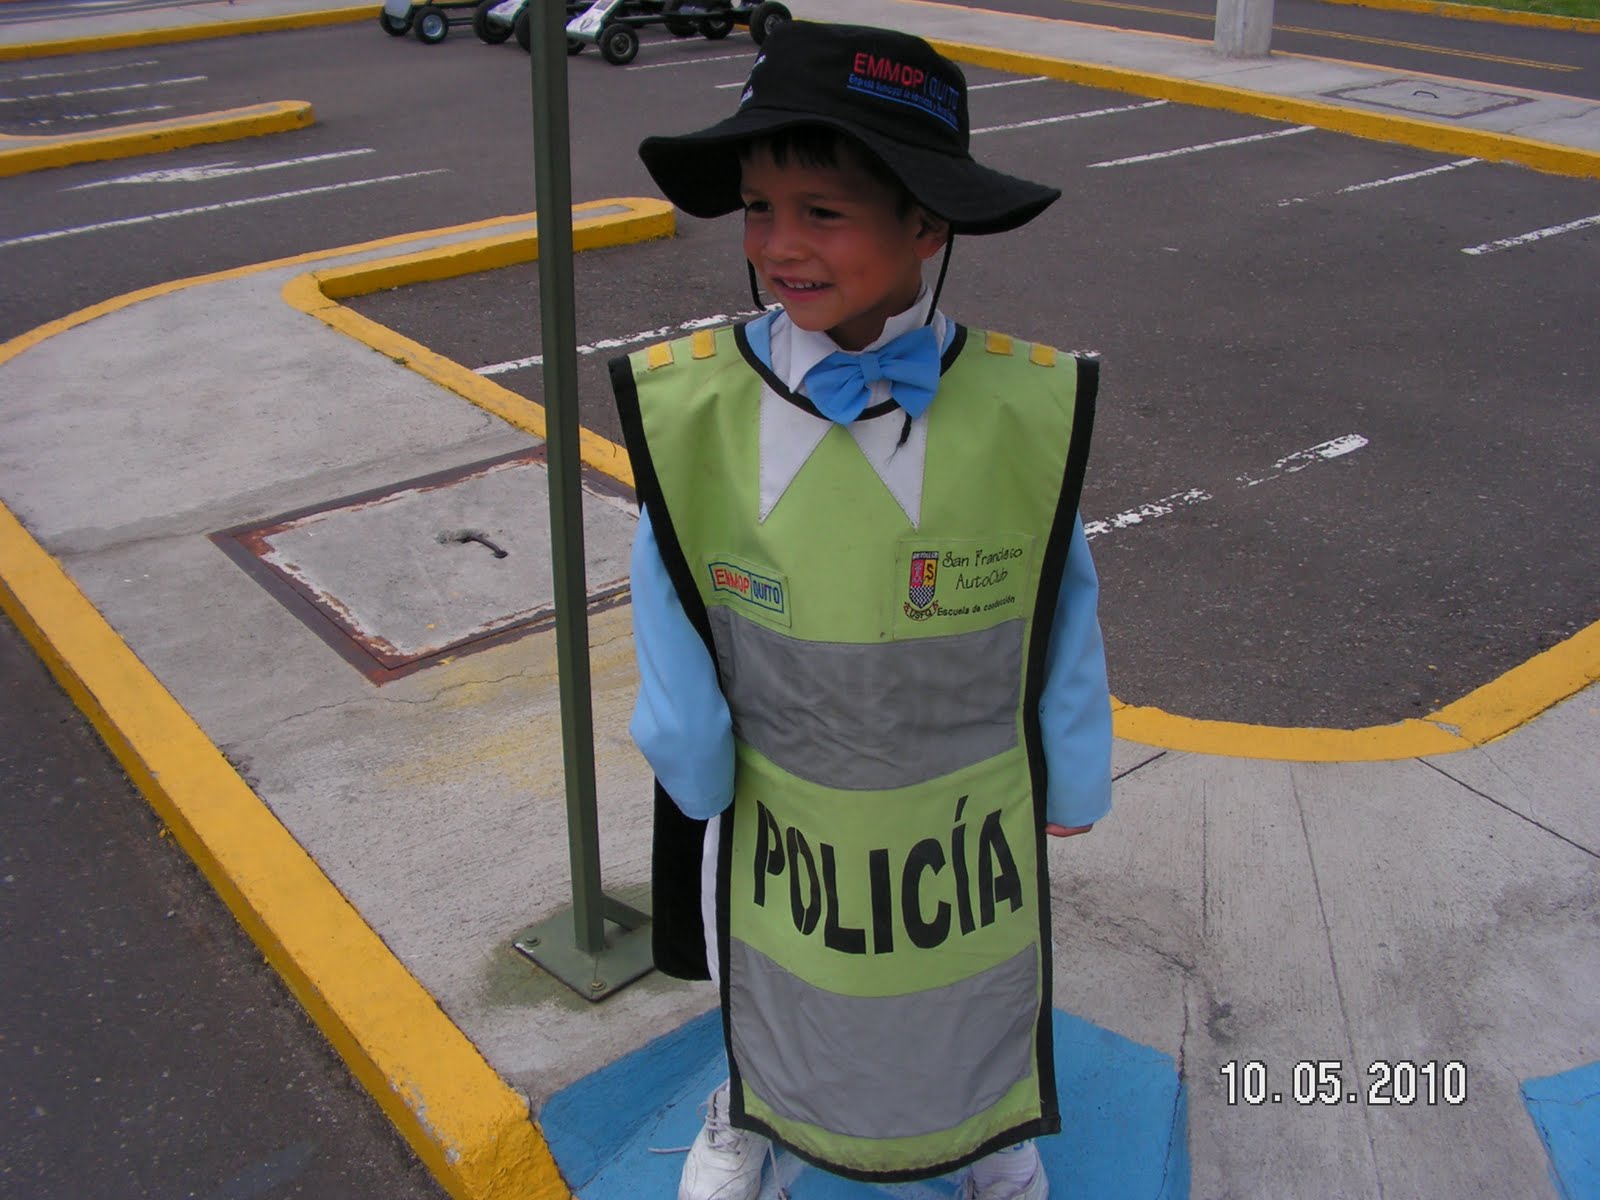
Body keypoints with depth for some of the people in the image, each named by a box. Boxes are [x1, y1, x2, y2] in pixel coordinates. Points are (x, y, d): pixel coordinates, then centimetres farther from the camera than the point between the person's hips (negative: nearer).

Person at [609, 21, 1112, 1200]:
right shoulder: (694, 408, -22)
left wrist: (1070, 778, 4)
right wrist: (691, 770, 2)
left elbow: (1061, 609, -7)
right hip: (780, 818, 1)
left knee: (976, 993, 27)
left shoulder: (1025, 411, -22)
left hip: (969, 817, 0)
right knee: (777, 984, 28)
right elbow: (674, 615, -8)